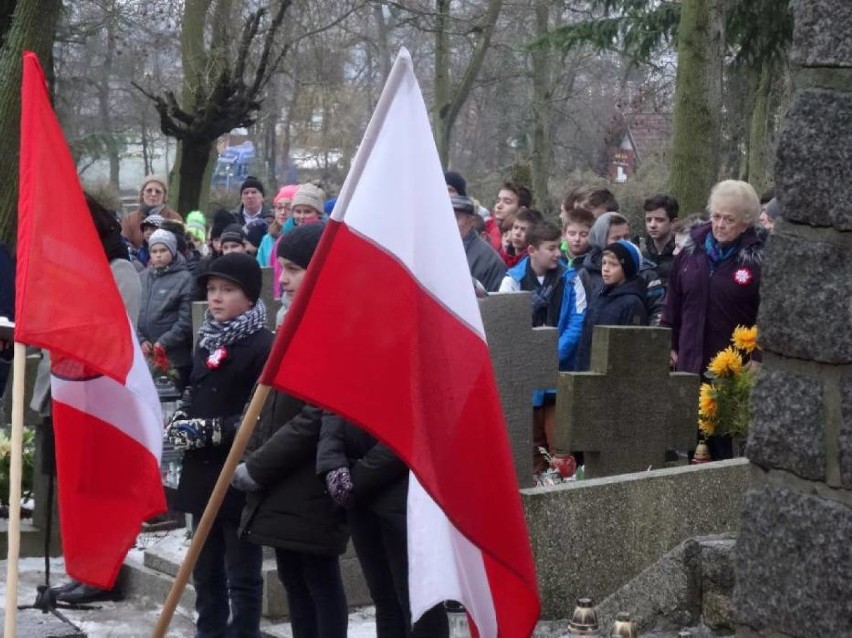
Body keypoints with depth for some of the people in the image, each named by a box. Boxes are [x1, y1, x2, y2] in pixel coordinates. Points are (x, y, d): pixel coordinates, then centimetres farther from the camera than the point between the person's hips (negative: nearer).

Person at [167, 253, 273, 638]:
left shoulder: (262, 348, -13)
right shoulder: (207, 343, 13)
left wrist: (209, 430, -19)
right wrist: (180, 421, 4)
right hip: (203, 474, 8)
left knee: (241, 575, 1)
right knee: (205, 571, 15)